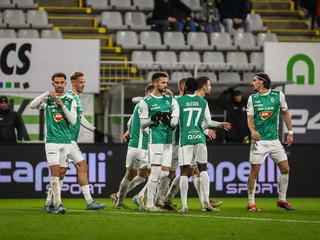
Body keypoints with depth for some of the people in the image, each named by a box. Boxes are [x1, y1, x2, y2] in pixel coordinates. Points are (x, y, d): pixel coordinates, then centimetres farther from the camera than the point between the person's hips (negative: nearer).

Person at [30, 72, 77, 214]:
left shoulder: (71, 101, 9)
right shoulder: (47, 100, 5)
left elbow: (73, 121, -1)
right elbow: (32, 105, -13)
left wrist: (62, 106, -11)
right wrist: (47, 94, -20)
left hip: (66, 141, 3)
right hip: (52, 141, -3)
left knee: (58, 174, 8)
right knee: (55, 172, -15)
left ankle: (52, 203, 17)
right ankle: (58, 204, -20)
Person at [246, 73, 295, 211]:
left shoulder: (278, 95, 3)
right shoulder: (252, 98, 3)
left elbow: (285, 113, 13)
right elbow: (250, 118, 1)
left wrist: (290, 132, 10)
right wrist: (253, 131, -19)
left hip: (274, 140, 2)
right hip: (259, 140, -2)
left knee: (285, 169, 0)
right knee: (254, 171, -7)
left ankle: (282, 200, 16)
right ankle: (251, 203, 1)